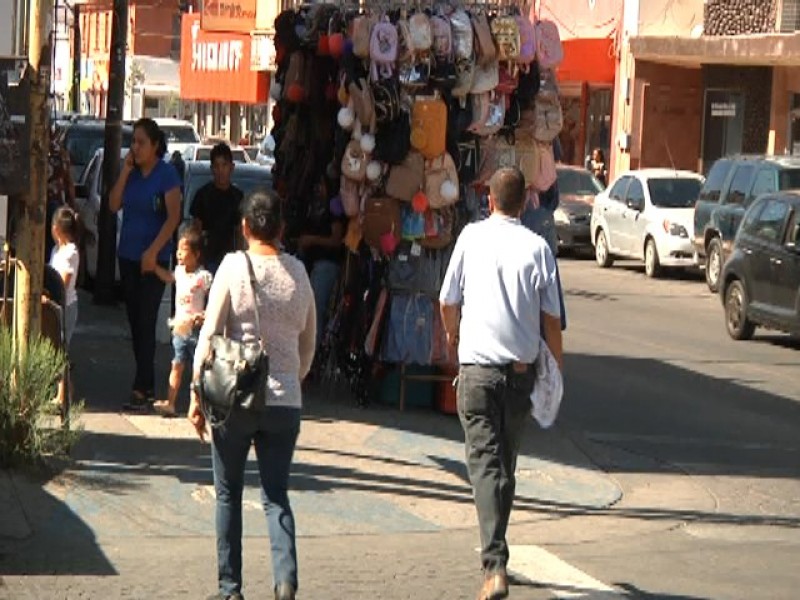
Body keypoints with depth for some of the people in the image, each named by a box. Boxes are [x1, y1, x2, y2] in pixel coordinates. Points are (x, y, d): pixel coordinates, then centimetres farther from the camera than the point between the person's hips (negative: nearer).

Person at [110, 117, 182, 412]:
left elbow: (173, 216, -15)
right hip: (128, 255, 7)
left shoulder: (167, 174, -10)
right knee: (135, 321, 9)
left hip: (154, 258, -7)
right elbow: (114, 205, 3)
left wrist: (153, 251, -21)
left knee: (146, 322, -8)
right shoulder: (131, 171, 8)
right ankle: (148, 384, 17)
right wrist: (125, 172, -5)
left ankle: (141, 391, -10)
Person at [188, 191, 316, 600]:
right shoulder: (298, 272, 6)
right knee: (276, 496, 6)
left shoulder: (234, 267, -5)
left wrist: (197, 393, -1)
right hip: (285, 401, 3)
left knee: (228, 495, 10)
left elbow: (209, 335, -7)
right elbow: (308, 342, 13)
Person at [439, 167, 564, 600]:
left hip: (478, 365, -2)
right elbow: (551, 317, 0)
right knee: (506, 463, 17)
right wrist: (557, 365, 13)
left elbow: (448, 301, 5)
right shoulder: (537, 247, -1)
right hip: (522, 368, 2)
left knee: (485, 462, -5)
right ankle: (495, 547, 28)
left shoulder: (472, 236, -1)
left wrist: (452, 334, 25)